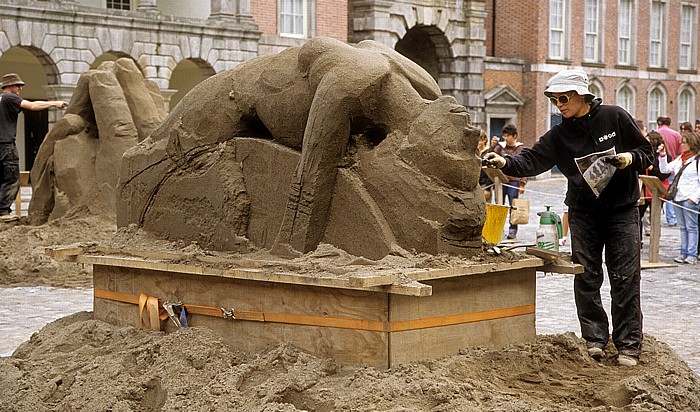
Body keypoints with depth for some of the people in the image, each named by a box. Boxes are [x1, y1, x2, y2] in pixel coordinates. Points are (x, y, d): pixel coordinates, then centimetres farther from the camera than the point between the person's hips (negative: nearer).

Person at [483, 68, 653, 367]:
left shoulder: (615, 118, -5)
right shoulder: (559, 135, 1)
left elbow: (646, 151, 3)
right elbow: (533, 160, -10)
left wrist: (629, 158, -17)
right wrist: (505, 163, -27)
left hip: (622, 210, -3)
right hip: (583, 213, 3)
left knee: (625, 278, -2)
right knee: (586, 278, 3)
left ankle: (629, 345, 3)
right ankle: (594, 339, 14)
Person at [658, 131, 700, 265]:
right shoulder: (679, 159, 15)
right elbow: (665, 169, 16)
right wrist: (662, 155, 5)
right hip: (678, 198, 7)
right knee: (683, 227, 11)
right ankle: (684, 253, 15)